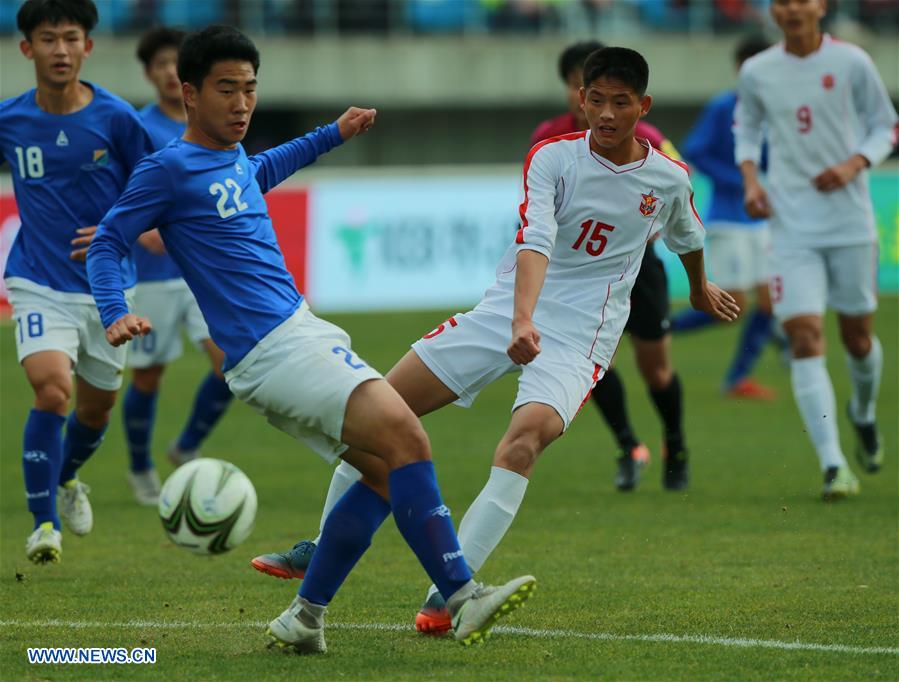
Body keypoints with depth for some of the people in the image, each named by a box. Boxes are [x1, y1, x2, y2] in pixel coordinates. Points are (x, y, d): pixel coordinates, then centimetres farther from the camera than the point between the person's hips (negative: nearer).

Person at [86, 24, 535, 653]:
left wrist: (332, 135, 46)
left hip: (302, 333, 10)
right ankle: (462, 596, -25)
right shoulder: (169, 169, -6)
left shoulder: (233, 156, 17)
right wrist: (115, 315, -17)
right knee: (406, 441, -21)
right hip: (273, 349, -10)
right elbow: (108, 242, -2)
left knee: (387, 475, 6)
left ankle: (305, 618, 13)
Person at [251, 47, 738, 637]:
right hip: (505, 312, 1)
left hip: (580, 337, -1)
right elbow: (535, 240, -24)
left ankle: (450, 591, -31)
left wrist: (701, 289, 44)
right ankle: (322, 553, 16)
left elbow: (688, 237, 25)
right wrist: (522, 320, -41)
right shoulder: (553, 158, -7)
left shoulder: (671, 180, 0)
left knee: (524, 441, -30)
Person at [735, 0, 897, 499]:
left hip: (850, 220, 0)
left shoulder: (851, 63, -4)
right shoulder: (756, 73, 1)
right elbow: (747, 126, 18)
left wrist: (854, 164, -14)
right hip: (792, 227, 0)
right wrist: (749, 177, 0)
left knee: (857, 334, 10)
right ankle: (833, 465, -15)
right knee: (805, 338, -13)